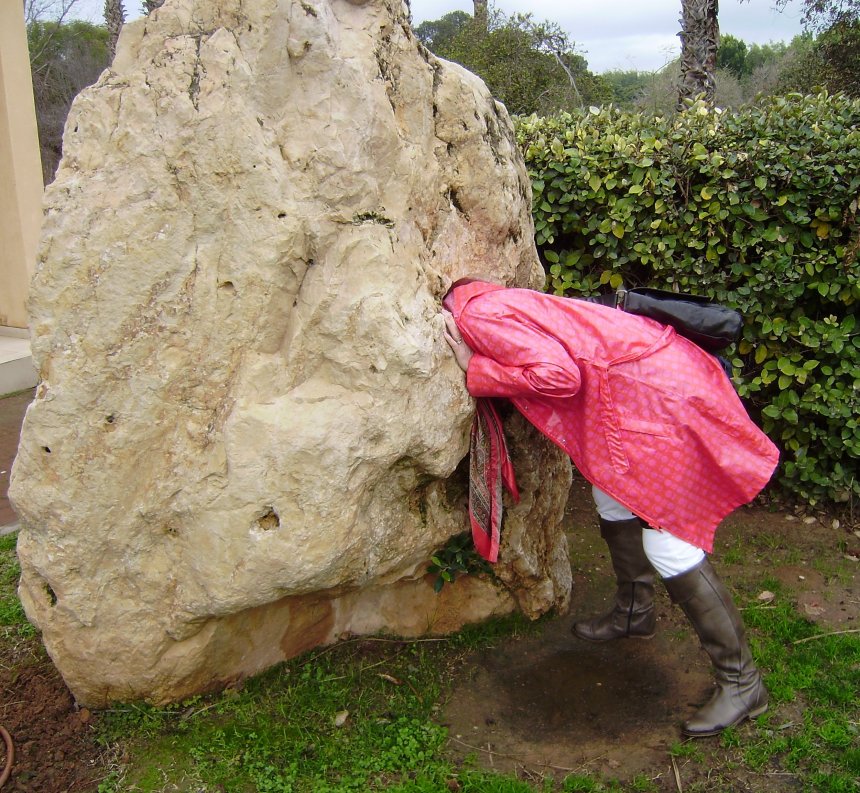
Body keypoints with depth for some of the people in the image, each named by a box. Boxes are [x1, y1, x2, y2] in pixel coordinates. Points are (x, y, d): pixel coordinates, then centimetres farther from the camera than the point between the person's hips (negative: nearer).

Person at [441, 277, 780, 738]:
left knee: (668, 544, -5)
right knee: (614, 498, 24)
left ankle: (741, 682, 9)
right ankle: (633, 614, 45)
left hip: (659, 391, -11)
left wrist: (476, 371, -9)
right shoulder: (503, 307, 19)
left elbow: (558, 375, -20)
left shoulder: (479, 315, -11)